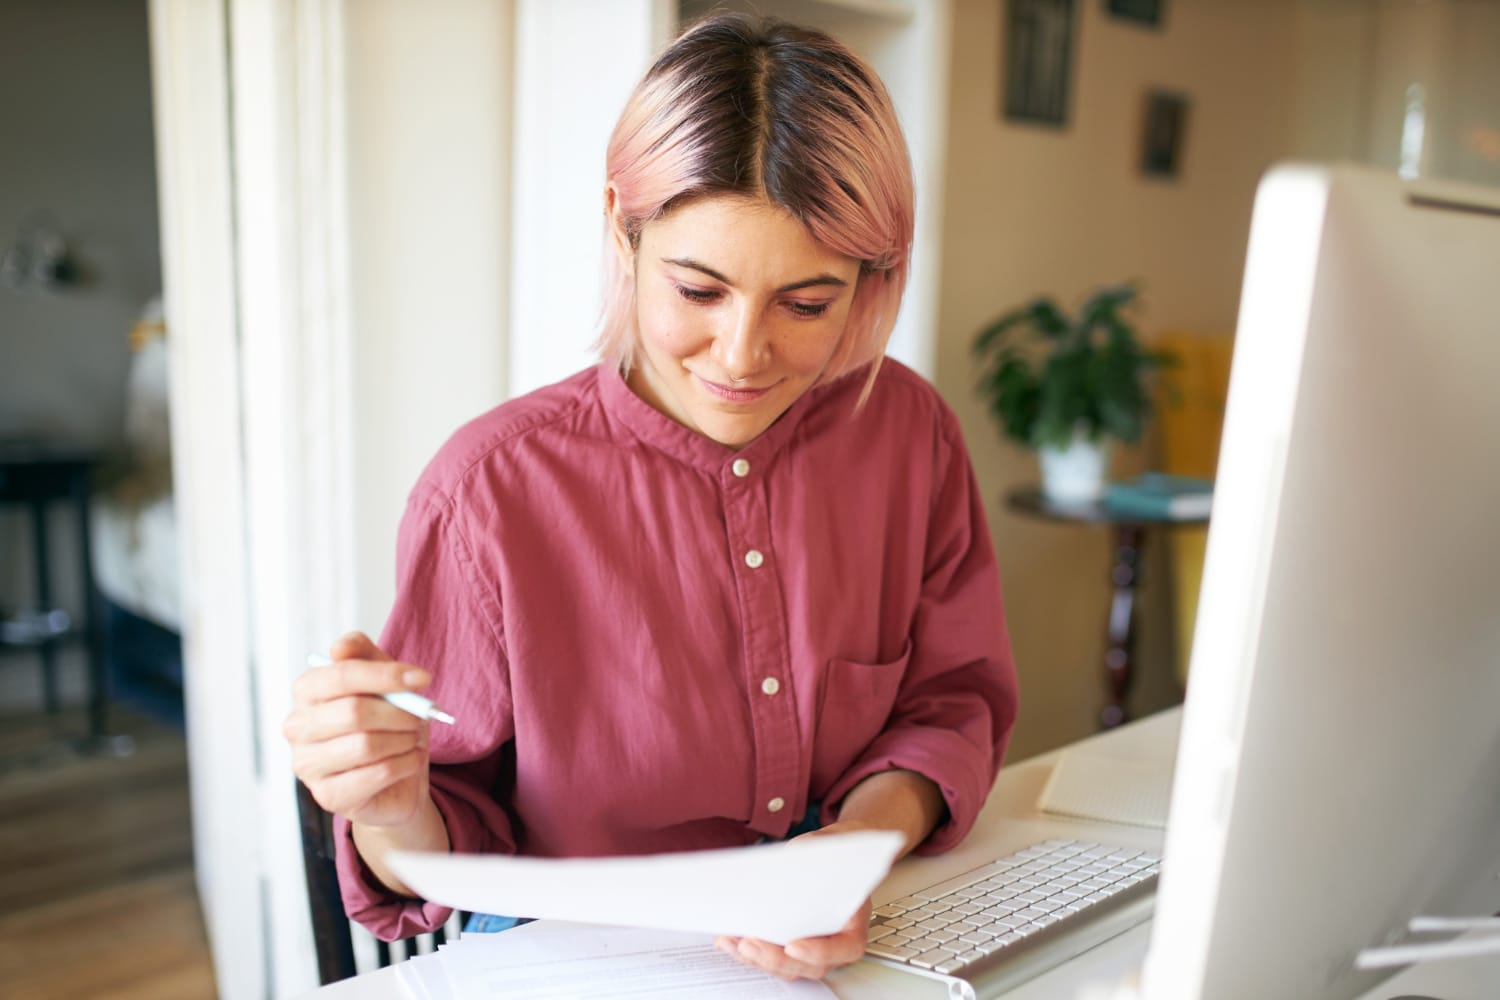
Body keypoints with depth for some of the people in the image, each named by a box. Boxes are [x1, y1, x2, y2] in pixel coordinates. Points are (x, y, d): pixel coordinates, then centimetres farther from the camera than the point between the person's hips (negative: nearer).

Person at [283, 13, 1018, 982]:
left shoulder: (910, 432, -7)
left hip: (858, 948, 2)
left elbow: (952, 702, 2)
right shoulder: (492, 488, -16)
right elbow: (457, 847, -7)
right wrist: (393, 814, -29)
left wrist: (860, 843, -16)